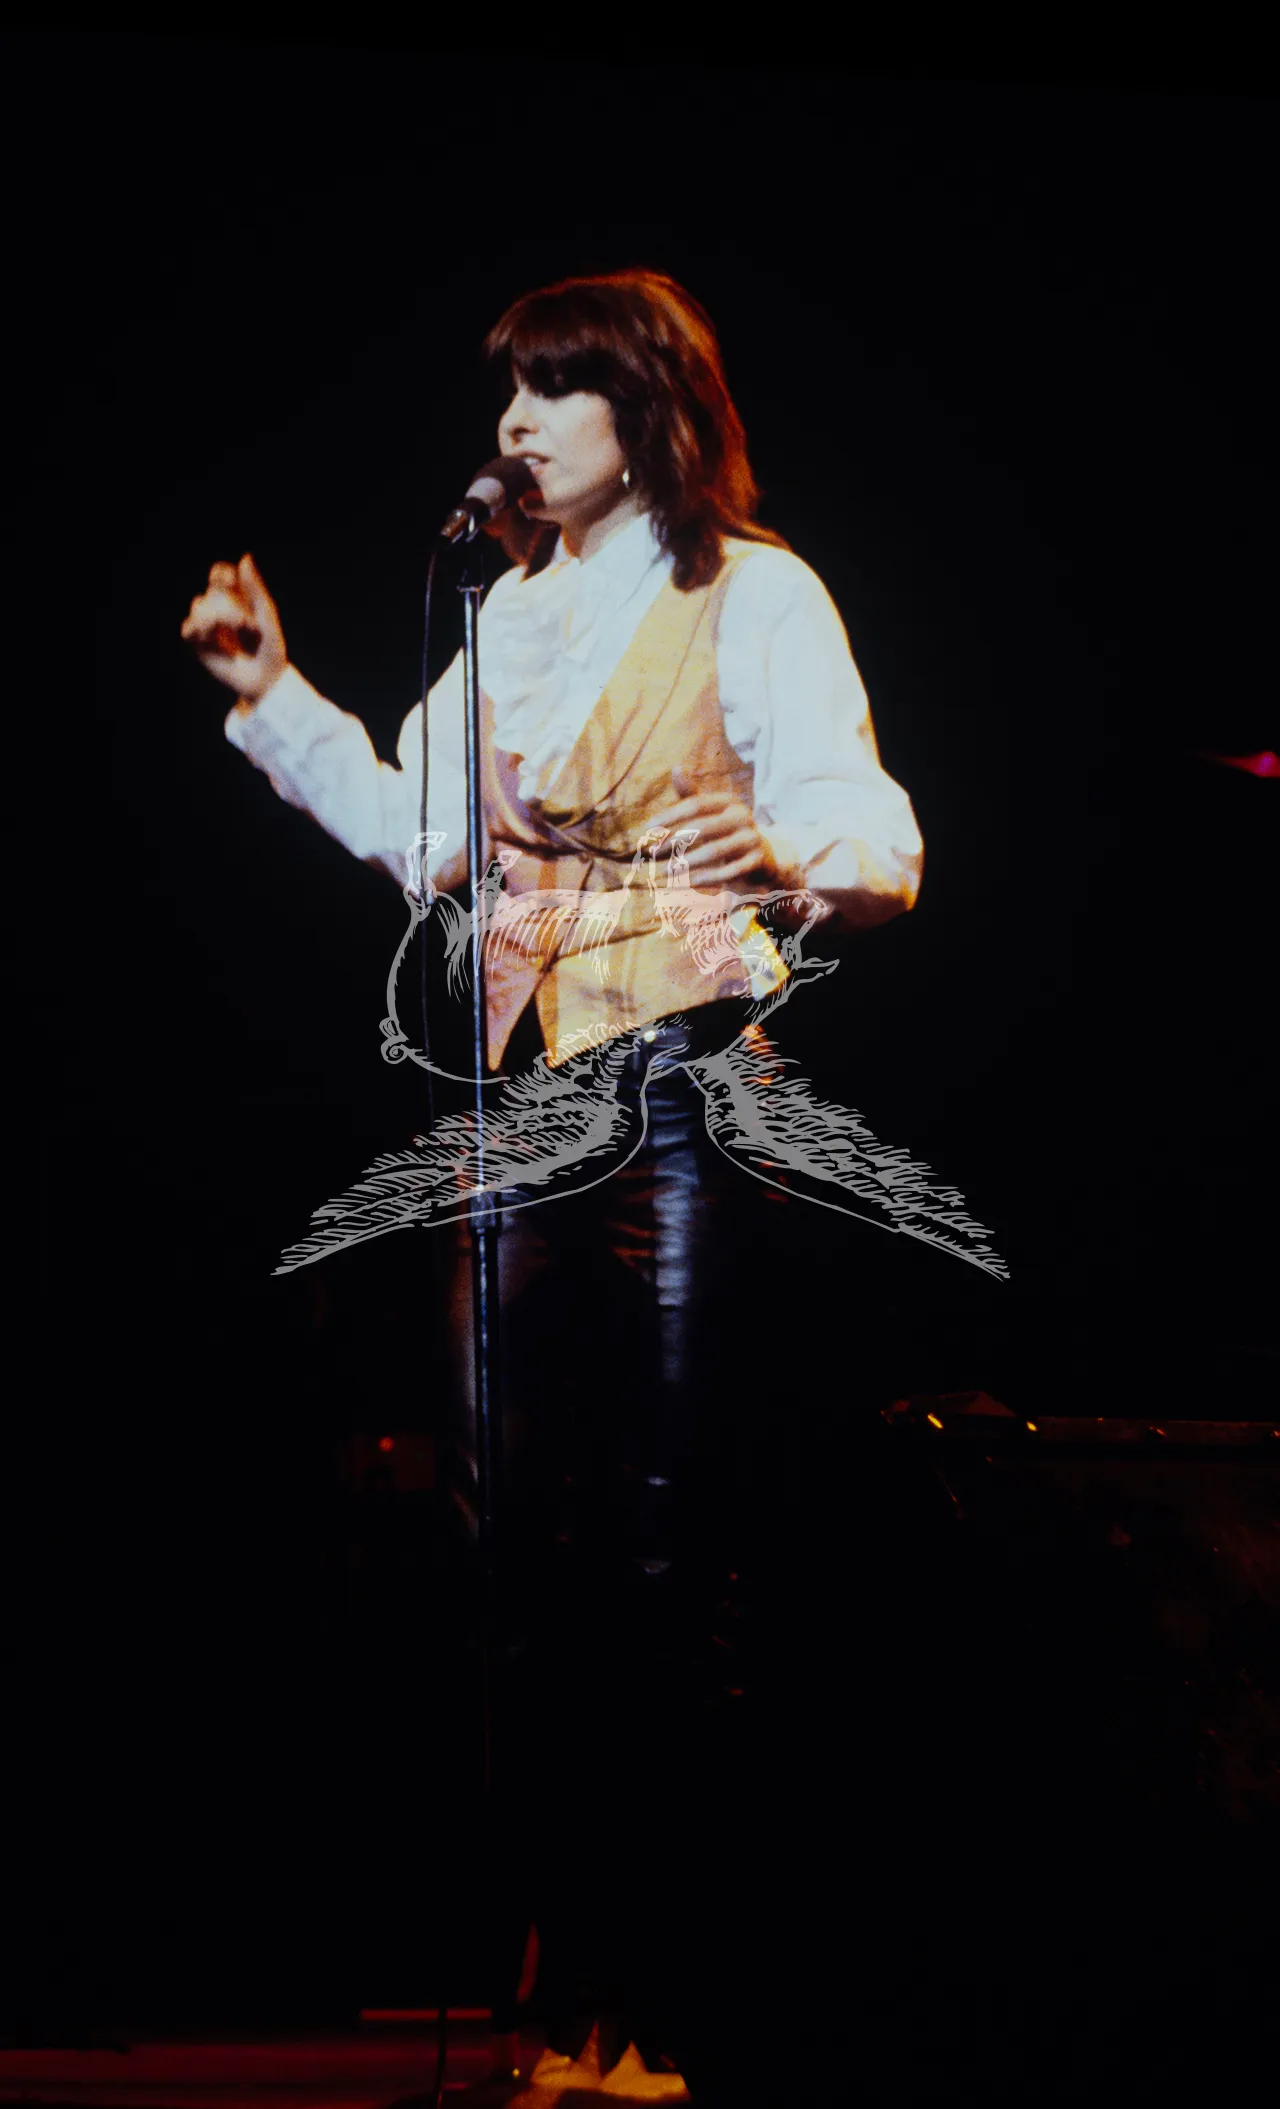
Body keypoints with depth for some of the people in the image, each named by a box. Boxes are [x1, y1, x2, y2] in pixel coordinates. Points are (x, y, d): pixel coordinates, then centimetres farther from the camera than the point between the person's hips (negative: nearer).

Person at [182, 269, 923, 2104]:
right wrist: (275, 698, 15)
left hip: (691, 1077, -7)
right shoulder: (514, 606, 19)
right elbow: (419, 830, 20)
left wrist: (784, 854, -34)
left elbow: (877, 841, -13)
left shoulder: (754, 594, -3)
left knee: (671, 1528, -7)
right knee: (538, 1521, 7)